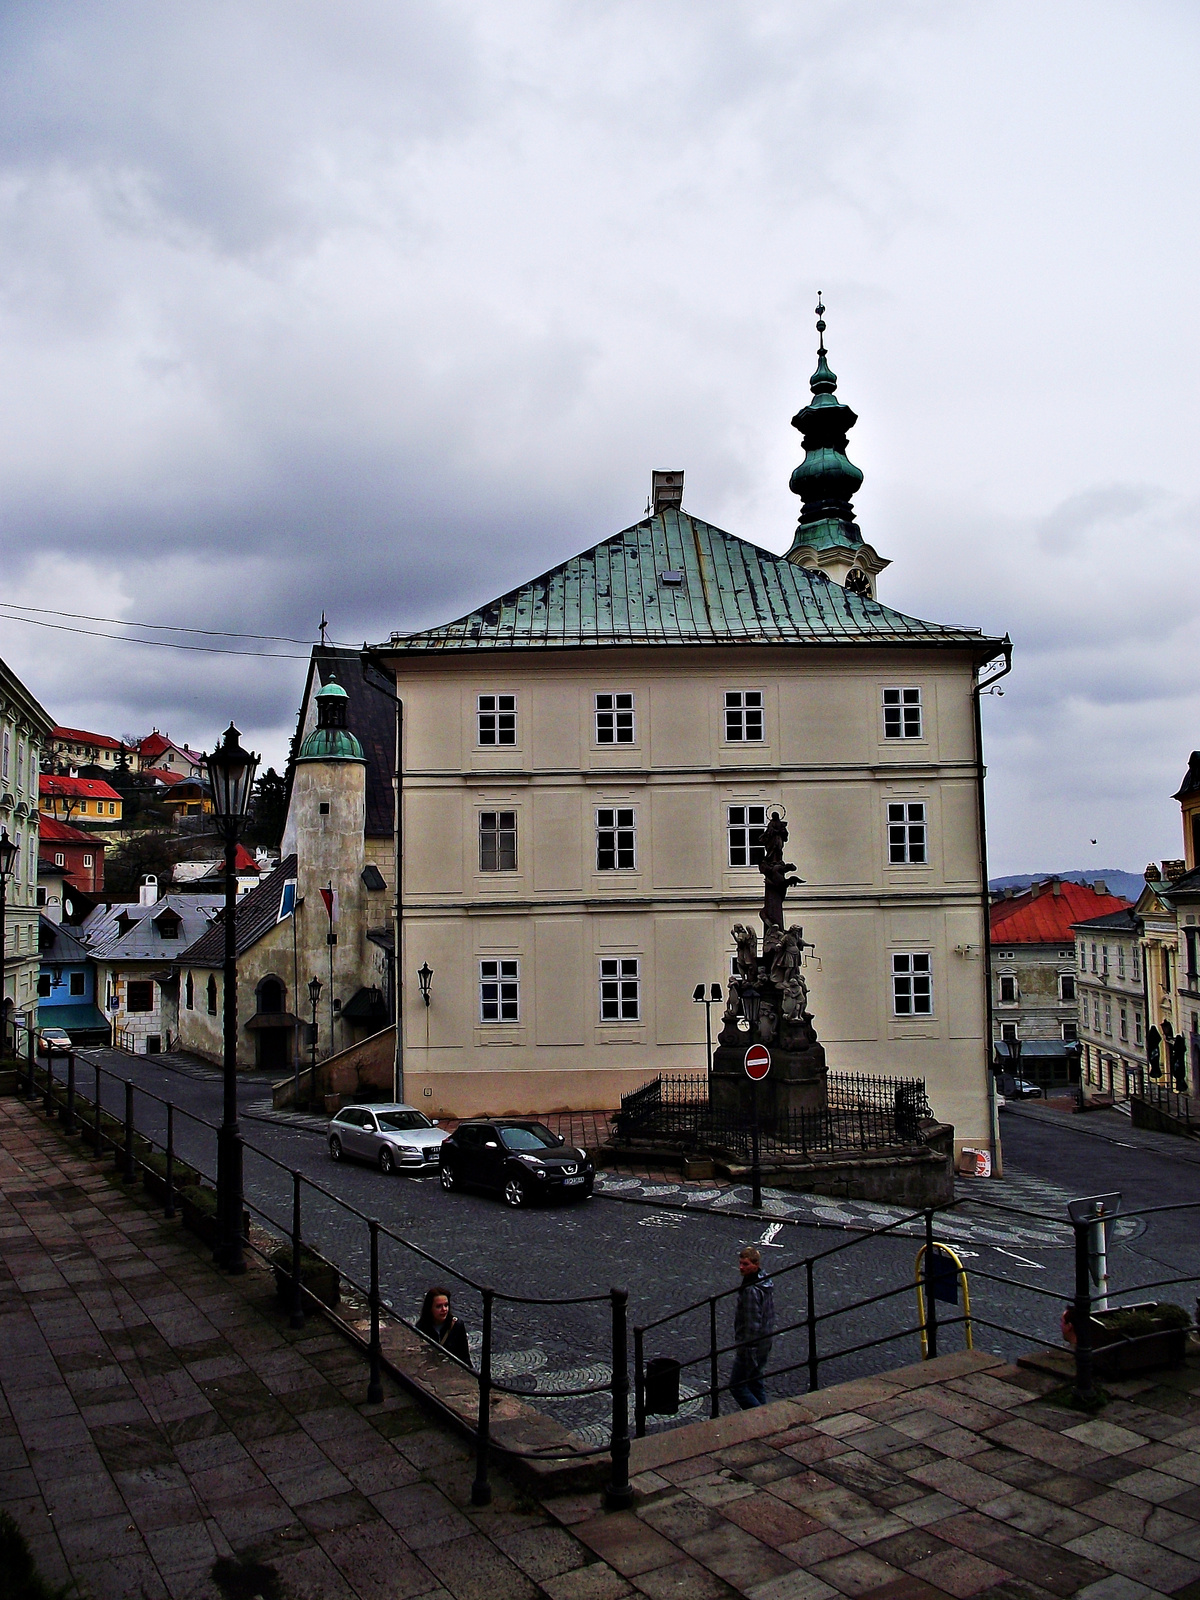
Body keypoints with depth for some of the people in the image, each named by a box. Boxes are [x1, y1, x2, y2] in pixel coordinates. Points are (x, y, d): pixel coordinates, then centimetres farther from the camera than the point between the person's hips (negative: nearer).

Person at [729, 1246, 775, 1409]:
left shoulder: (751, 1290, -26)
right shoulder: (766, 1282, 5)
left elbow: (752, 1324, -25)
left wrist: (748, 1351, -20)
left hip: (751, 1345, -9)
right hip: (765, 1344, 9)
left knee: (737, 1386, 2)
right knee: (756, 1383, 21)